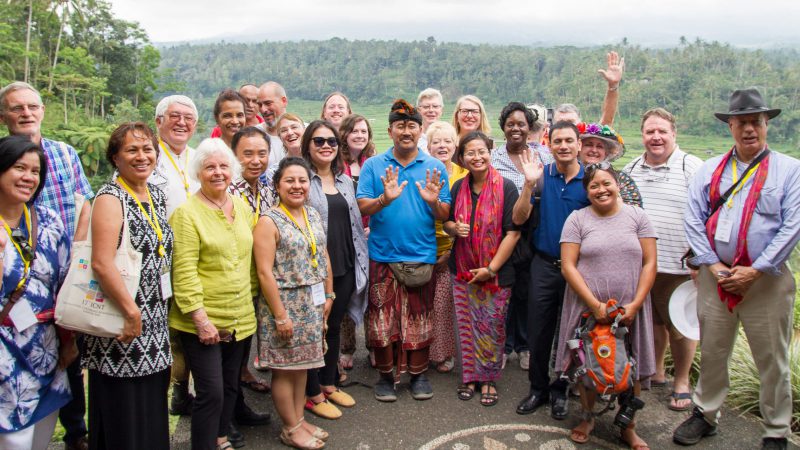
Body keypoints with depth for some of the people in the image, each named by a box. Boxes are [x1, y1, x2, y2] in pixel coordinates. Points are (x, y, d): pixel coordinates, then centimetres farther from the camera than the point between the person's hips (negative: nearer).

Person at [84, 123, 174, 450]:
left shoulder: (157, 197, 11)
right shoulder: (110, 198, -12)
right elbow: (101, 263, -22)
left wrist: (161, 311, 14)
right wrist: (131, 312, -19)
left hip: (155, 326, 7)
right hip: (121, 329, -7)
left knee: (153, 414, 15)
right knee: (123, 422, 2)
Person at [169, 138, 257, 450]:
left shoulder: (242, 207, 8)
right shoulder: (187, 213, -12)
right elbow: (184, 272, -16)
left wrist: (251, 296, 11)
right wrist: (201, 319, -19)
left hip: (240, 318, 6)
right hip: (202, 322, -6)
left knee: (231, 386, 17)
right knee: (211, 392, -6)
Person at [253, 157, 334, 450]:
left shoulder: (313, 215, 7)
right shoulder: (269, 222, -13)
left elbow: (324, 258, 13)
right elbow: (265, 272, -17)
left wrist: (328, 295, 9)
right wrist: (280, 315, -18)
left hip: (313, 303, 7)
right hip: (286, 303, -6)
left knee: (302, 363, 16)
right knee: (285, 367, 6)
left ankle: (300, 420, 29)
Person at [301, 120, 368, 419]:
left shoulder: (344, 180, 13)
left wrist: (359, 259, 14)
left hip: (345, 265, 6)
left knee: (334, 326, 17)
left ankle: (329, 384, 32)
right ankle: (312, 394, 19)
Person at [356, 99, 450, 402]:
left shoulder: (435, 168, 6)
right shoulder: (373, 165, 4)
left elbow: (445, 216, 3)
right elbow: (361, 208, -5)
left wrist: (434, 201, -18)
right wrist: (384, 199, -24)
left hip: (422, 256, 1)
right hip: (383, 256, 0)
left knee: (420, 319, 7)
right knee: (382, 319, 4)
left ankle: (418, 374, 24)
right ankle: (385, 375, 21)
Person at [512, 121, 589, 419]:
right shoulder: (542, 175, -2)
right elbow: (519, 219, -7)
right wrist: (530, 184, -19)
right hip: (544, 265, 1)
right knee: (538, 331, 9)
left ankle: (560, 390, 29)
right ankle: (538, 388, 27)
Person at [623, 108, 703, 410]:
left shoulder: (691, 167, -5)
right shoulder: (631, 169, 11)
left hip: (677, 264, -5)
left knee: (679, 325, 6)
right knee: (650, 320, 17)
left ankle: (682, 383, 23)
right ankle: (655, 373, 34)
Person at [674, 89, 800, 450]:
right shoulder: (709, 170, 8)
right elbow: (693, 220, 3)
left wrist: (755, 271, -13)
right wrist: (713, 266, -7)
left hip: (765, 280, -2)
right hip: (715, 277, 3)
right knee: (712, 352, 14)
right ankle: (705, 414, 31)